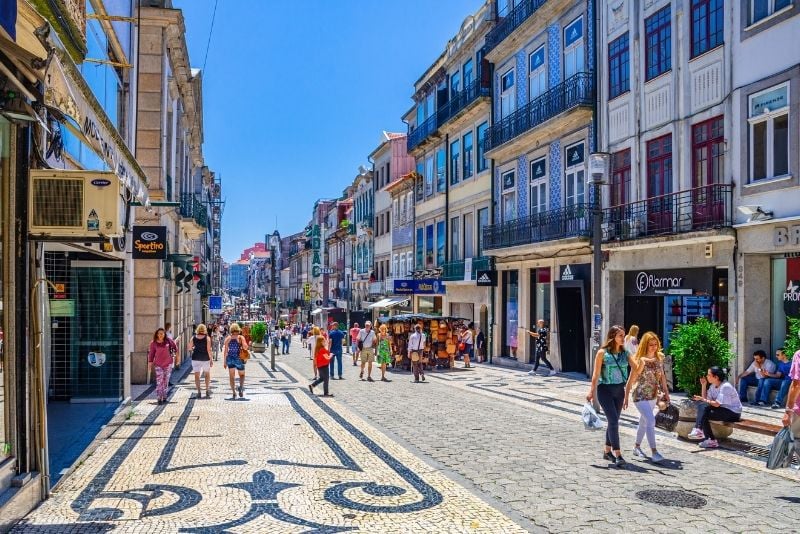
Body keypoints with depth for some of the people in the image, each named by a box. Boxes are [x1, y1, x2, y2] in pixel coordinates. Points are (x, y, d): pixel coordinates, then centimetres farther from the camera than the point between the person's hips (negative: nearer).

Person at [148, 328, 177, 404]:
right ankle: (159, 398, -5)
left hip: (168, 364, 1)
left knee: (166, 381, 10)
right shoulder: (153, 343, -8)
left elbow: (174, 346, 12)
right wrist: (150, 364, -4)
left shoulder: (168, 341, -6)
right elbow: (151, 354, -3)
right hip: (158, 364, -1)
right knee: (159, 381, -8)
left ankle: (164, 397, 22)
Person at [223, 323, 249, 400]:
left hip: (230, 358, 2)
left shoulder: (228, 338, 2)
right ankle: (241, 387, -11)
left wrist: (224, 361, 6)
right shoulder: (241, 337, -5)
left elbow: (225, 351, 2)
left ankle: (234, 393, 6)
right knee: (242, 375, 16)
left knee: (231, 376, 9)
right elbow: (245, 347, -19)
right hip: (238, 358, -2)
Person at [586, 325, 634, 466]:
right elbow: (596, 373, -7)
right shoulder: (602, 352, -8)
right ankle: (618, 455, -11)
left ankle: (607, 451, 25)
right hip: (605, 390, -5)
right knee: (613, 421, -12)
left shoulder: (625, 353, 5)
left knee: (613, 421, 12)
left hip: (619, 390, 5)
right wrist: (591, 391, -8)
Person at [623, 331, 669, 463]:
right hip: (640, 396, -7)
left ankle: (637, 447, 32)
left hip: (653, 396, 7)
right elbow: (630, 380, -12)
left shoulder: (659, 358, 1)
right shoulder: (639, 360, -16)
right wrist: (626, 398, -9)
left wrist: (666, 391, 10)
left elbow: (662, 375, 14)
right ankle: (654, 452, -13)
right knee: (651, 421, -16)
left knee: (644, 422, 17)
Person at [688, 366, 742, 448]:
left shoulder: (725, 387, -20)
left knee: (704, 415, -22)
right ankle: (699, 430, -17)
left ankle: (711, 441, -18)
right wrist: (703, 385, -3)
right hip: (723, 409, 9)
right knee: (702, 405, -11)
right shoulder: (713, 386, 7)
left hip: (733, 413, -9)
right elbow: (705, 399, 3)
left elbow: (717, 404, -23)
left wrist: (703, 399, -18)